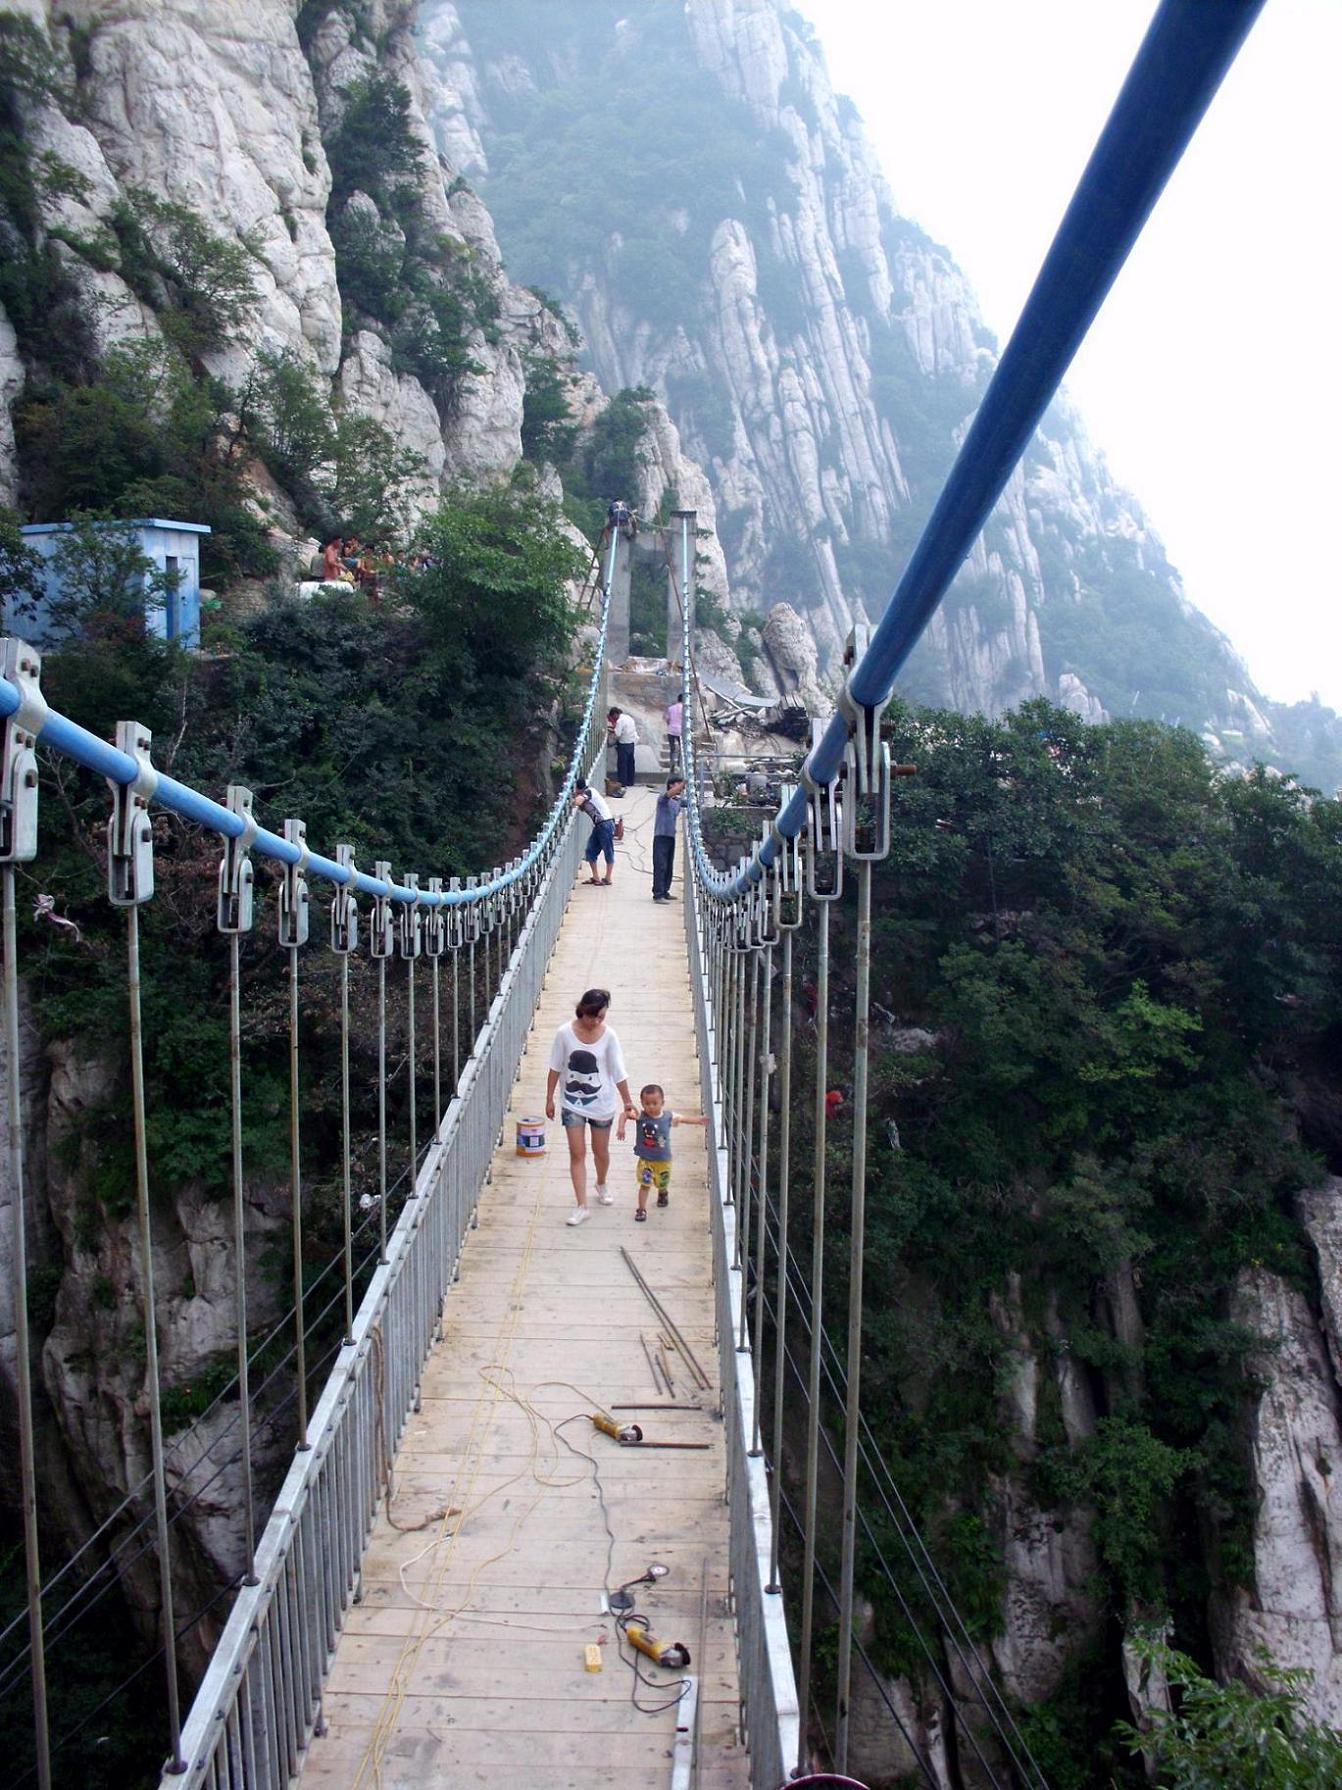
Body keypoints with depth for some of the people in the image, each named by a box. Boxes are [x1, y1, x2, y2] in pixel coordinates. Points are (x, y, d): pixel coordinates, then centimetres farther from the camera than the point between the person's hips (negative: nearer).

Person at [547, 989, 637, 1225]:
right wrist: (549, 1099, 0)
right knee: (577, 1153, -1)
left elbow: (618, 1073, -6)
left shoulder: (608, 1036, -12)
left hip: (601, 1102, 1)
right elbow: (555, 1068, -3)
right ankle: (581, 1206, 5)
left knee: (600, 1151, 15)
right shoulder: (565, 1033, -13)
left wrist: (628, 1103, -2)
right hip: (572, 1102, 0)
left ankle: (601, 1185, 44)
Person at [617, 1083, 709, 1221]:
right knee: (645, 1184, -11)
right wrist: (621, 1128, -33)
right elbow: (624, 1114, -18)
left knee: (662, 1184, 21)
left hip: (663, 1160, 2)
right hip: (645, 1159, -2)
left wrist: (699, 1121, 3)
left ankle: (663, 1193, 55)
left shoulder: (668, 1117, -11)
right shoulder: (640, 1116, -16)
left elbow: (683, 1118, 5)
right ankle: (642, 1209, 3)